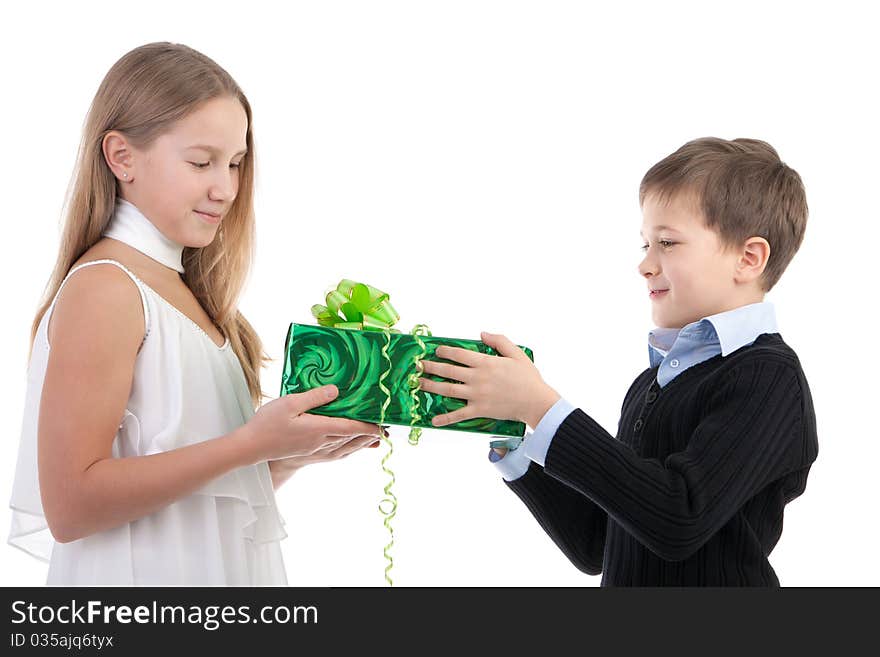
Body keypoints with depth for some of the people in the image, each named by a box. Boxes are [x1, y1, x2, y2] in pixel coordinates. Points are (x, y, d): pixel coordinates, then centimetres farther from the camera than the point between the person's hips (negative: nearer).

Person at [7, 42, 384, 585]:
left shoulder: (186, 292, 9)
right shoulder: (102, 288, -14)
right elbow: (70, 505, -22)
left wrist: (297, 452, -5)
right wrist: (252, 442, -24)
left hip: (228, 569, 7)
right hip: (145, 573, -7)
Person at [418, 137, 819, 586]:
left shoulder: (770, 377, -12)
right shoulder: (651, 383, 8)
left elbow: (680, 520, -23)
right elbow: (595, 548, 8)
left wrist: (540, 406, -21)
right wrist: (507, 439, -2)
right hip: (621, 582, 6)